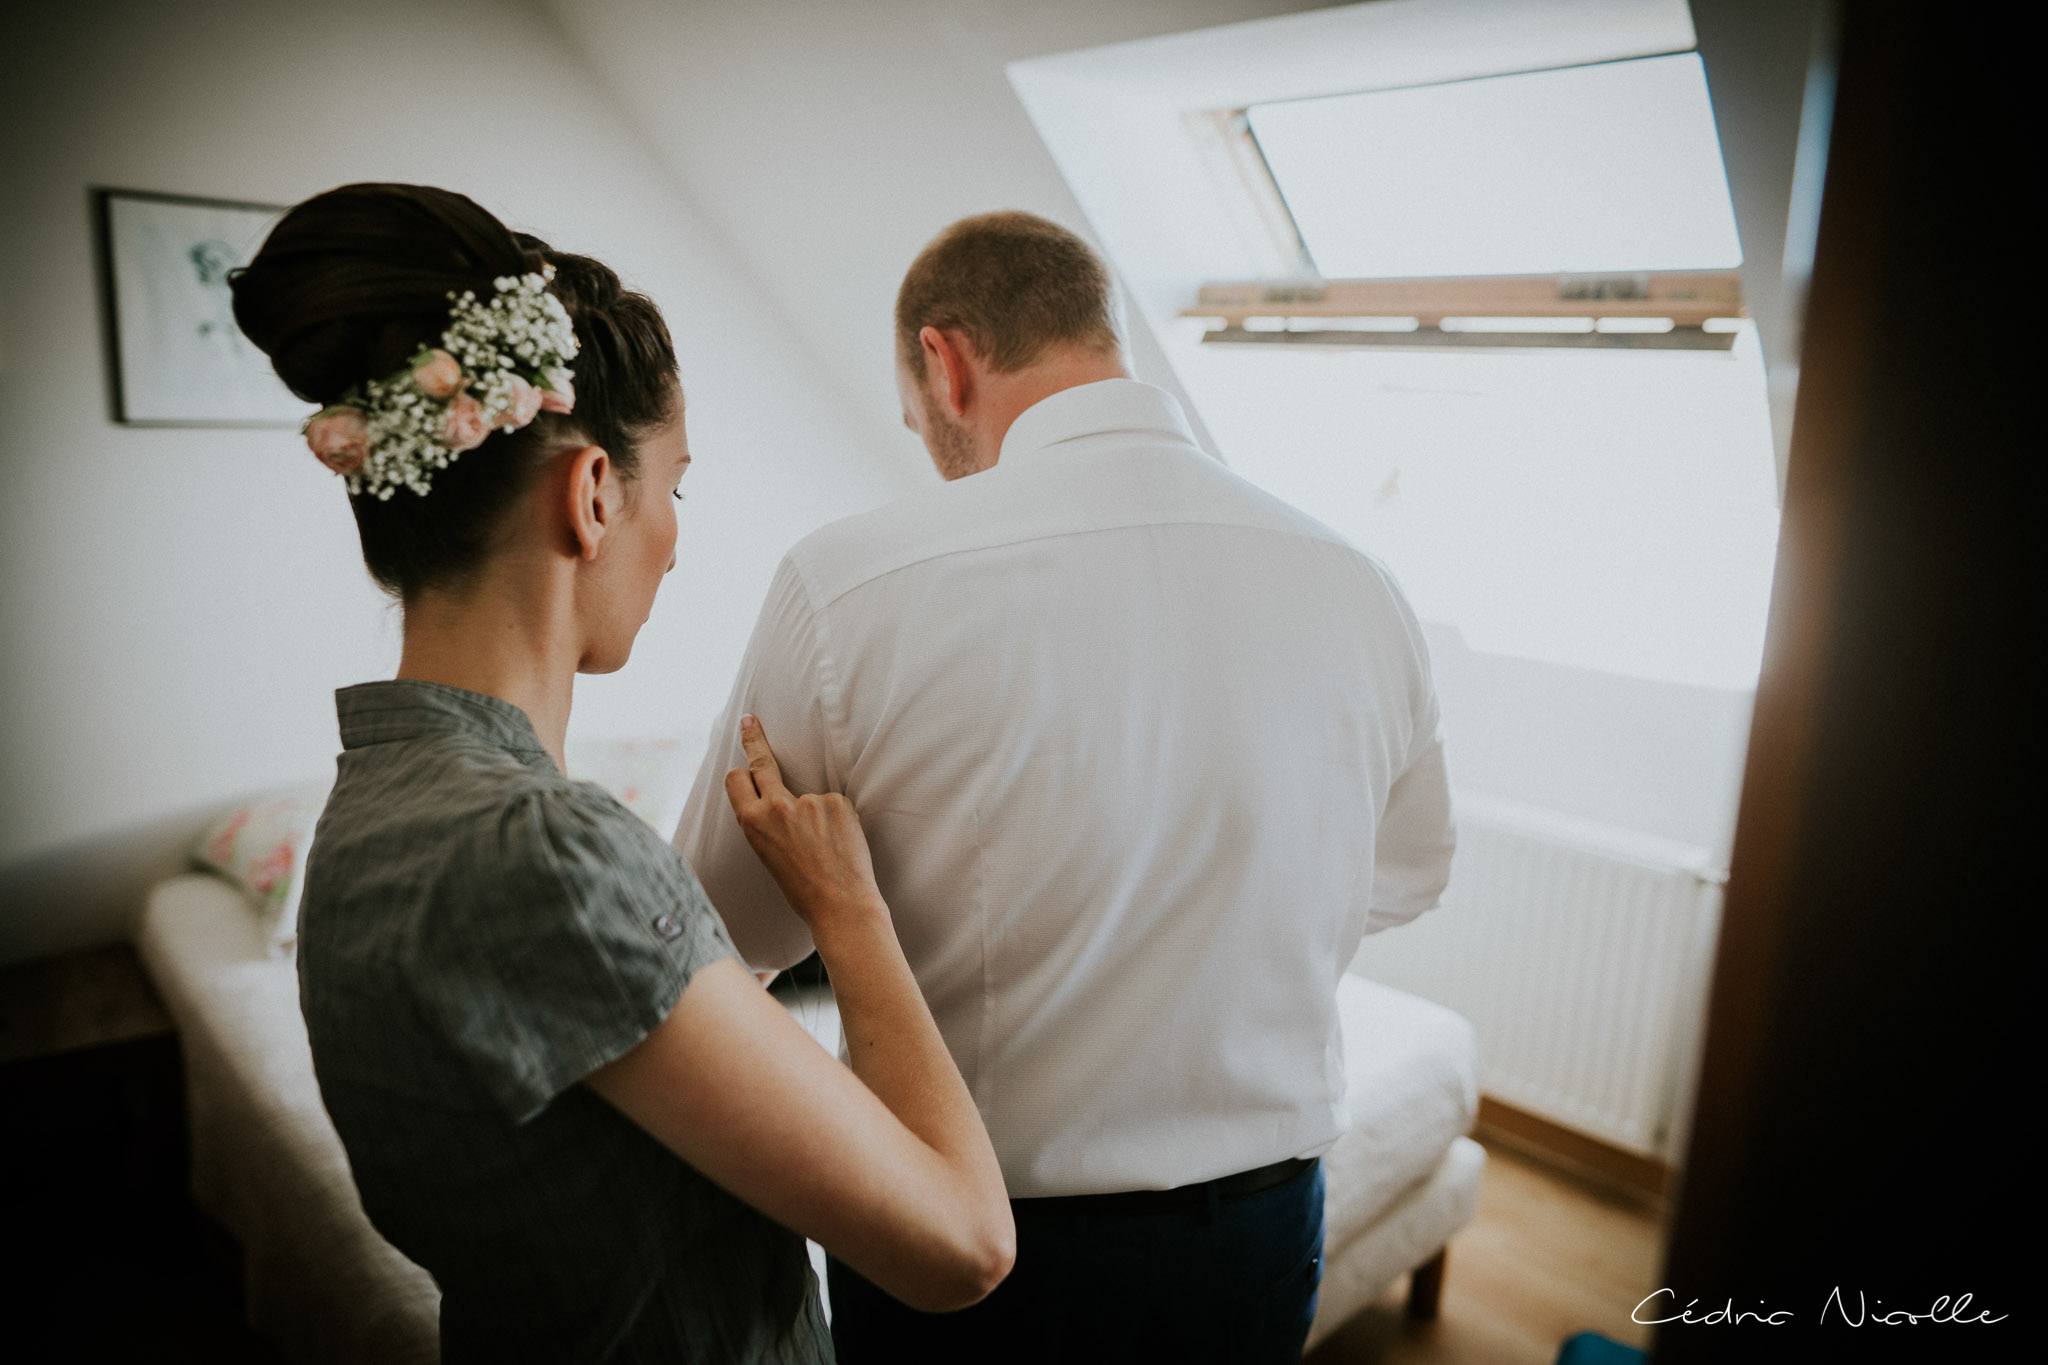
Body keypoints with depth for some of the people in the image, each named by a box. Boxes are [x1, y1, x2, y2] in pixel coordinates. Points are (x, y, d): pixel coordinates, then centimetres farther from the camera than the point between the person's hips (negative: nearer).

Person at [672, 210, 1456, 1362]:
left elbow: (734, 934, -10)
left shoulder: (849, 586, -23)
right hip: (1262, 1239, 4)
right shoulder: (1362, 590, -10)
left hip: (964, 1258, -3)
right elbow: (1406, 878, 7)